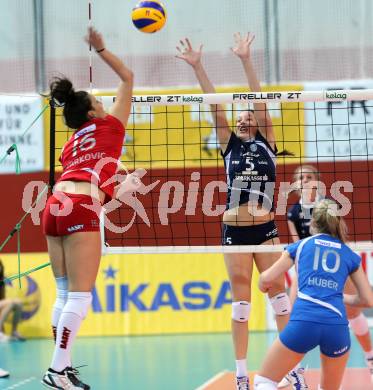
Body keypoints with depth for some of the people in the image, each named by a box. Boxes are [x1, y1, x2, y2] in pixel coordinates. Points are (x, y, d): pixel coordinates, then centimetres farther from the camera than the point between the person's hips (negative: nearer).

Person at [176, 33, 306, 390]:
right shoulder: (229, 144, 8)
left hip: (265, 229, -1)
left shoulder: (267, 141, 6)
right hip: (234, 229, 1)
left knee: (277, 289, -1)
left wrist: (246, 60, -12)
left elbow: (259, 101, -4)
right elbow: (214, 104, -1)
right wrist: (197, 67, -9)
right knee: (241, 297, 1)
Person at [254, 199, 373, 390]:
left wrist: (263, 284, 36)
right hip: (337, 326, 2)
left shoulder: (300, 246, 17)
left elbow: (266, 279, 13)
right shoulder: (350, 255, 19)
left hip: (303, 323, -2)